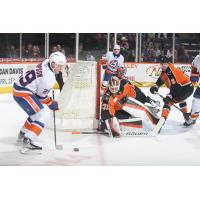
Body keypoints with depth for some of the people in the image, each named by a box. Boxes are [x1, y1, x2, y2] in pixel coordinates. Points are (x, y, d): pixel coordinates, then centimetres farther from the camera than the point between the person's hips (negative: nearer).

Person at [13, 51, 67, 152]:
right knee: (44, 113, -13)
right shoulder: (49, 78, -23)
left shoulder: (47, 62, 0)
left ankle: (23, 134, 38)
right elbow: (41, 96, -12)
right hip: (22, 93, -10)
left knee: (37, 111, 24)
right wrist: (51, 104, 3)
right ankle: (28, 140, -19)